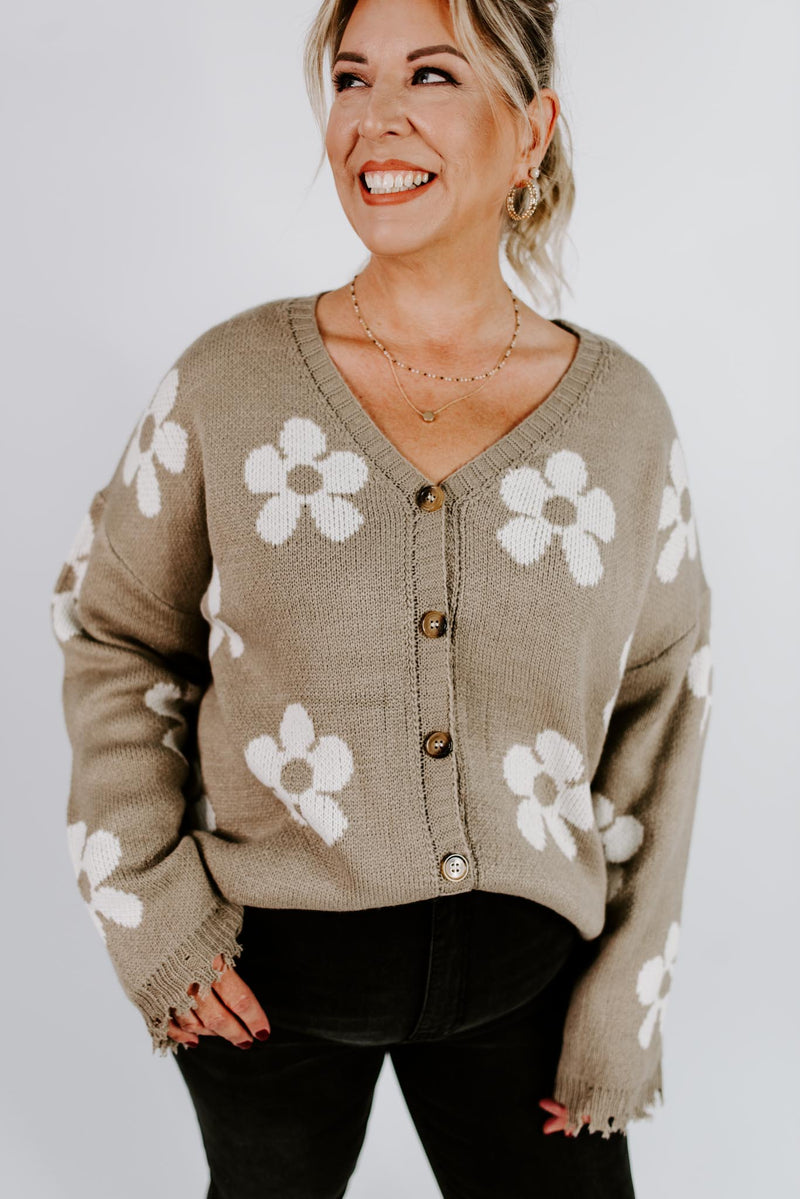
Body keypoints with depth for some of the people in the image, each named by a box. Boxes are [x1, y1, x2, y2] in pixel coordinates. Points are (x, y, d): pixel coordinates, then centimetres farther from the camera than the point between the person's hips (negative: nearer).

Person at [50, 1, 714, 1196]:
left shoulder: (622, 411, -6)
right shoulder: (231, 381, -10)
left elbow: (662, 700, 1)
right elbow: (110, 630, 1)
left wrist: (628, 993, 1)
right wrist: (150, 903, -6)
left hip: (522, 967, 1)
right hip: (266, 965, 0)